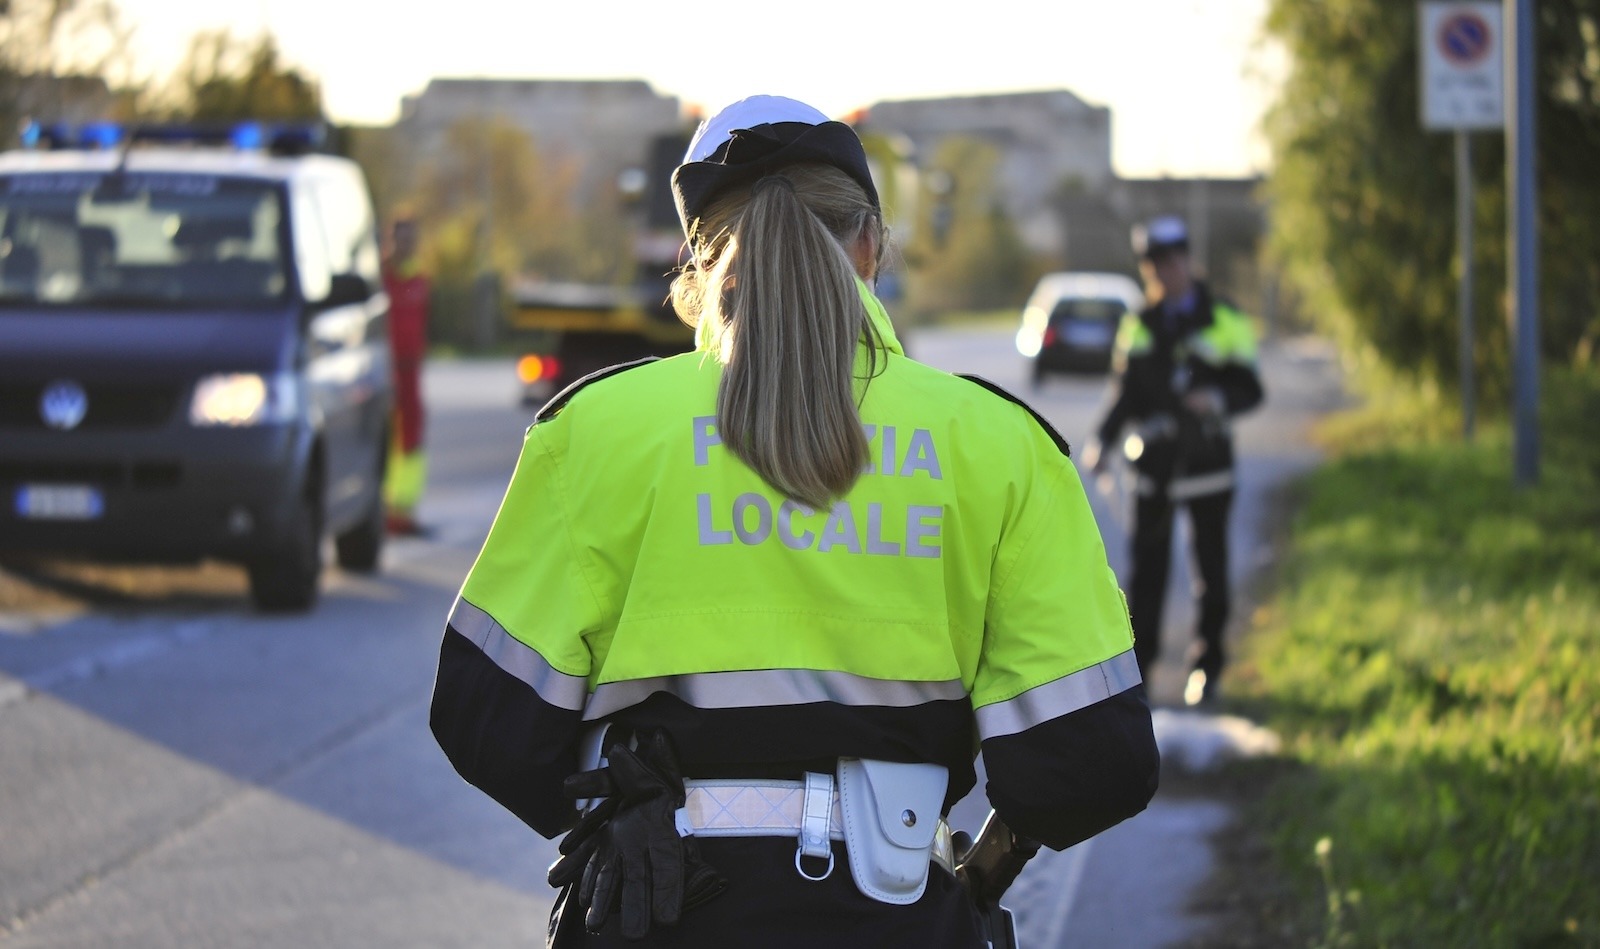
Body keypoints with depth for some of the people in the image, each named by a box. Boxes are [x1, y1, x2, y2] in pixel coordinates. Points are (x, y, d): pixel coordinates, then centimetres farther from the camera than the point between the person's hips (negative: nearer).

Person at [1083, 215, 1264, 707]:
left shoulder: (1223, 321, -1)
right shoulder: (1138, 326, 9)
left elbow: (1250, 389, -3)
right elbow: (1125, 393, 12)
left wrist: (1217, 400, -24)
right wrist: (1103, 441, -3)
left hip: (1206, 465, -2)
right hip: (1153, 464, 2)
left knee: (1211, 568, 4)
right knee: (1148, 565, 2)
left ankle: (1208, 666, 15)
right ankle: (1137, 662, 10)